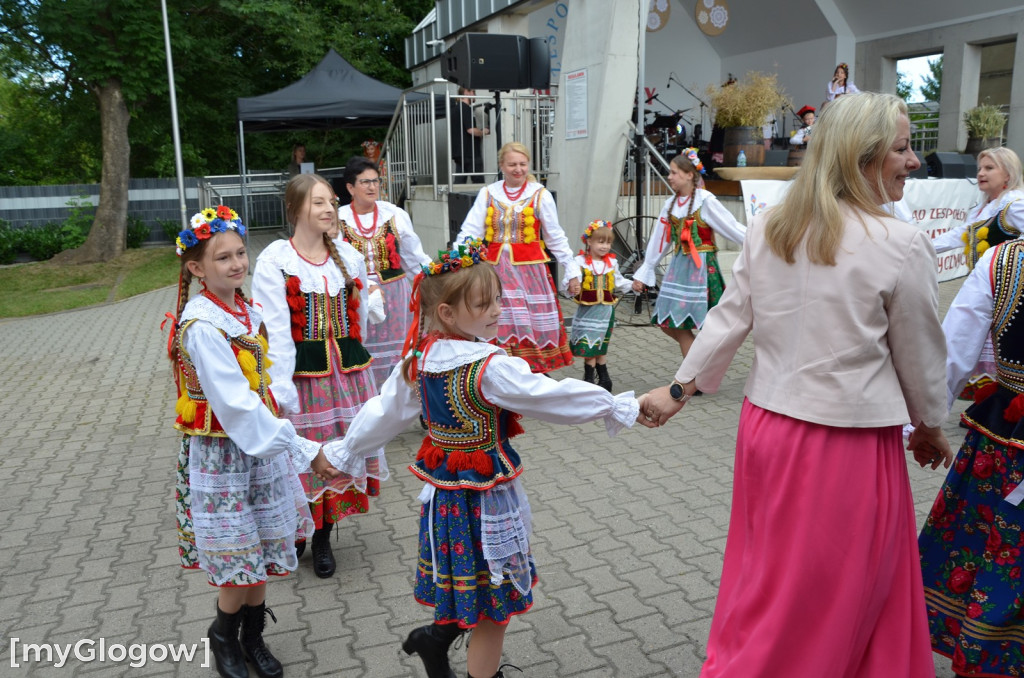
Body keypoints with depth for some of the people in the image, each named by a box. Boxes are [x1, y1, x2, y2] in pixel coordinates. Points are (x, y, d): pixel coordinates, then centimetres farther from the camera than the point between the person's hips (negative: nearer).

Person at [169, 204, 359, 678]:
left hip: (260, 447, 7)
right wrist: (305, 451, -27)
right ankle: (223, 637, 33)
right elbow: (236, 404, -27)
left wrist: (285, 439, 13)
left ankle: (253, 638, 36)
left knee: (262, 555, 16)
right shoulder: (201, 328, -22)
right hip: (221, 455, -7)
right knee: (240, 563, 5)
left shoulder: (246, 313, 2)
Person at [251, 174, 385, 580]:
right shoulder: (274, 261, -9)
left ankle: (323, 538, 31)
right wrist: (282, 389, -20)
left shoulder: (350, 257, 6)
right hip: (302, 374, -4)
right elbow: (275, 331, -14)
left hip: (348, 371, 4)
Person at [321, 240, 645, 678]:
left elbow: (385, 411, 7)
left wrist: (345, 453, 21)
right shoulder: (491, 368, -24)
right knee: (494, 610, 11)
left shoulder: (419, 359, -2)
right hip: (483, 497, -7)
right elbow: (554, 397, -21)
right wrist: (619, 407, -10)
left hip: (442, 491, 8)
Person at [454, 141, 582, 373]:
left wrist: (572, 271, 5)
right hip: (496, 270, 2)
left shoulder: (540, 195, 2)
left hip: (529, 271, -1)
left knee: (533, 328, -1)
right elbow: (469, 233, 0)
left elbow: (556, 238, 5)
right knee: (498, 327, 2)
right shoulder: (488, 194, 5)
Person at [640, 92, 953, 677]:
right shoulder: (903, 245, -14)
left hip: (767, 424, 6)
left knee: (768, 580, 24)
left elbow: (729, 319, 4)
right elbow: (920, 355, -3)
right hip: (848, 441, -6)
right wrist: (930, 427, 14)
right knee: (832, 597, 14)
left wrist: (677, 392, 15)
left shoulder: (767, 229, 0)